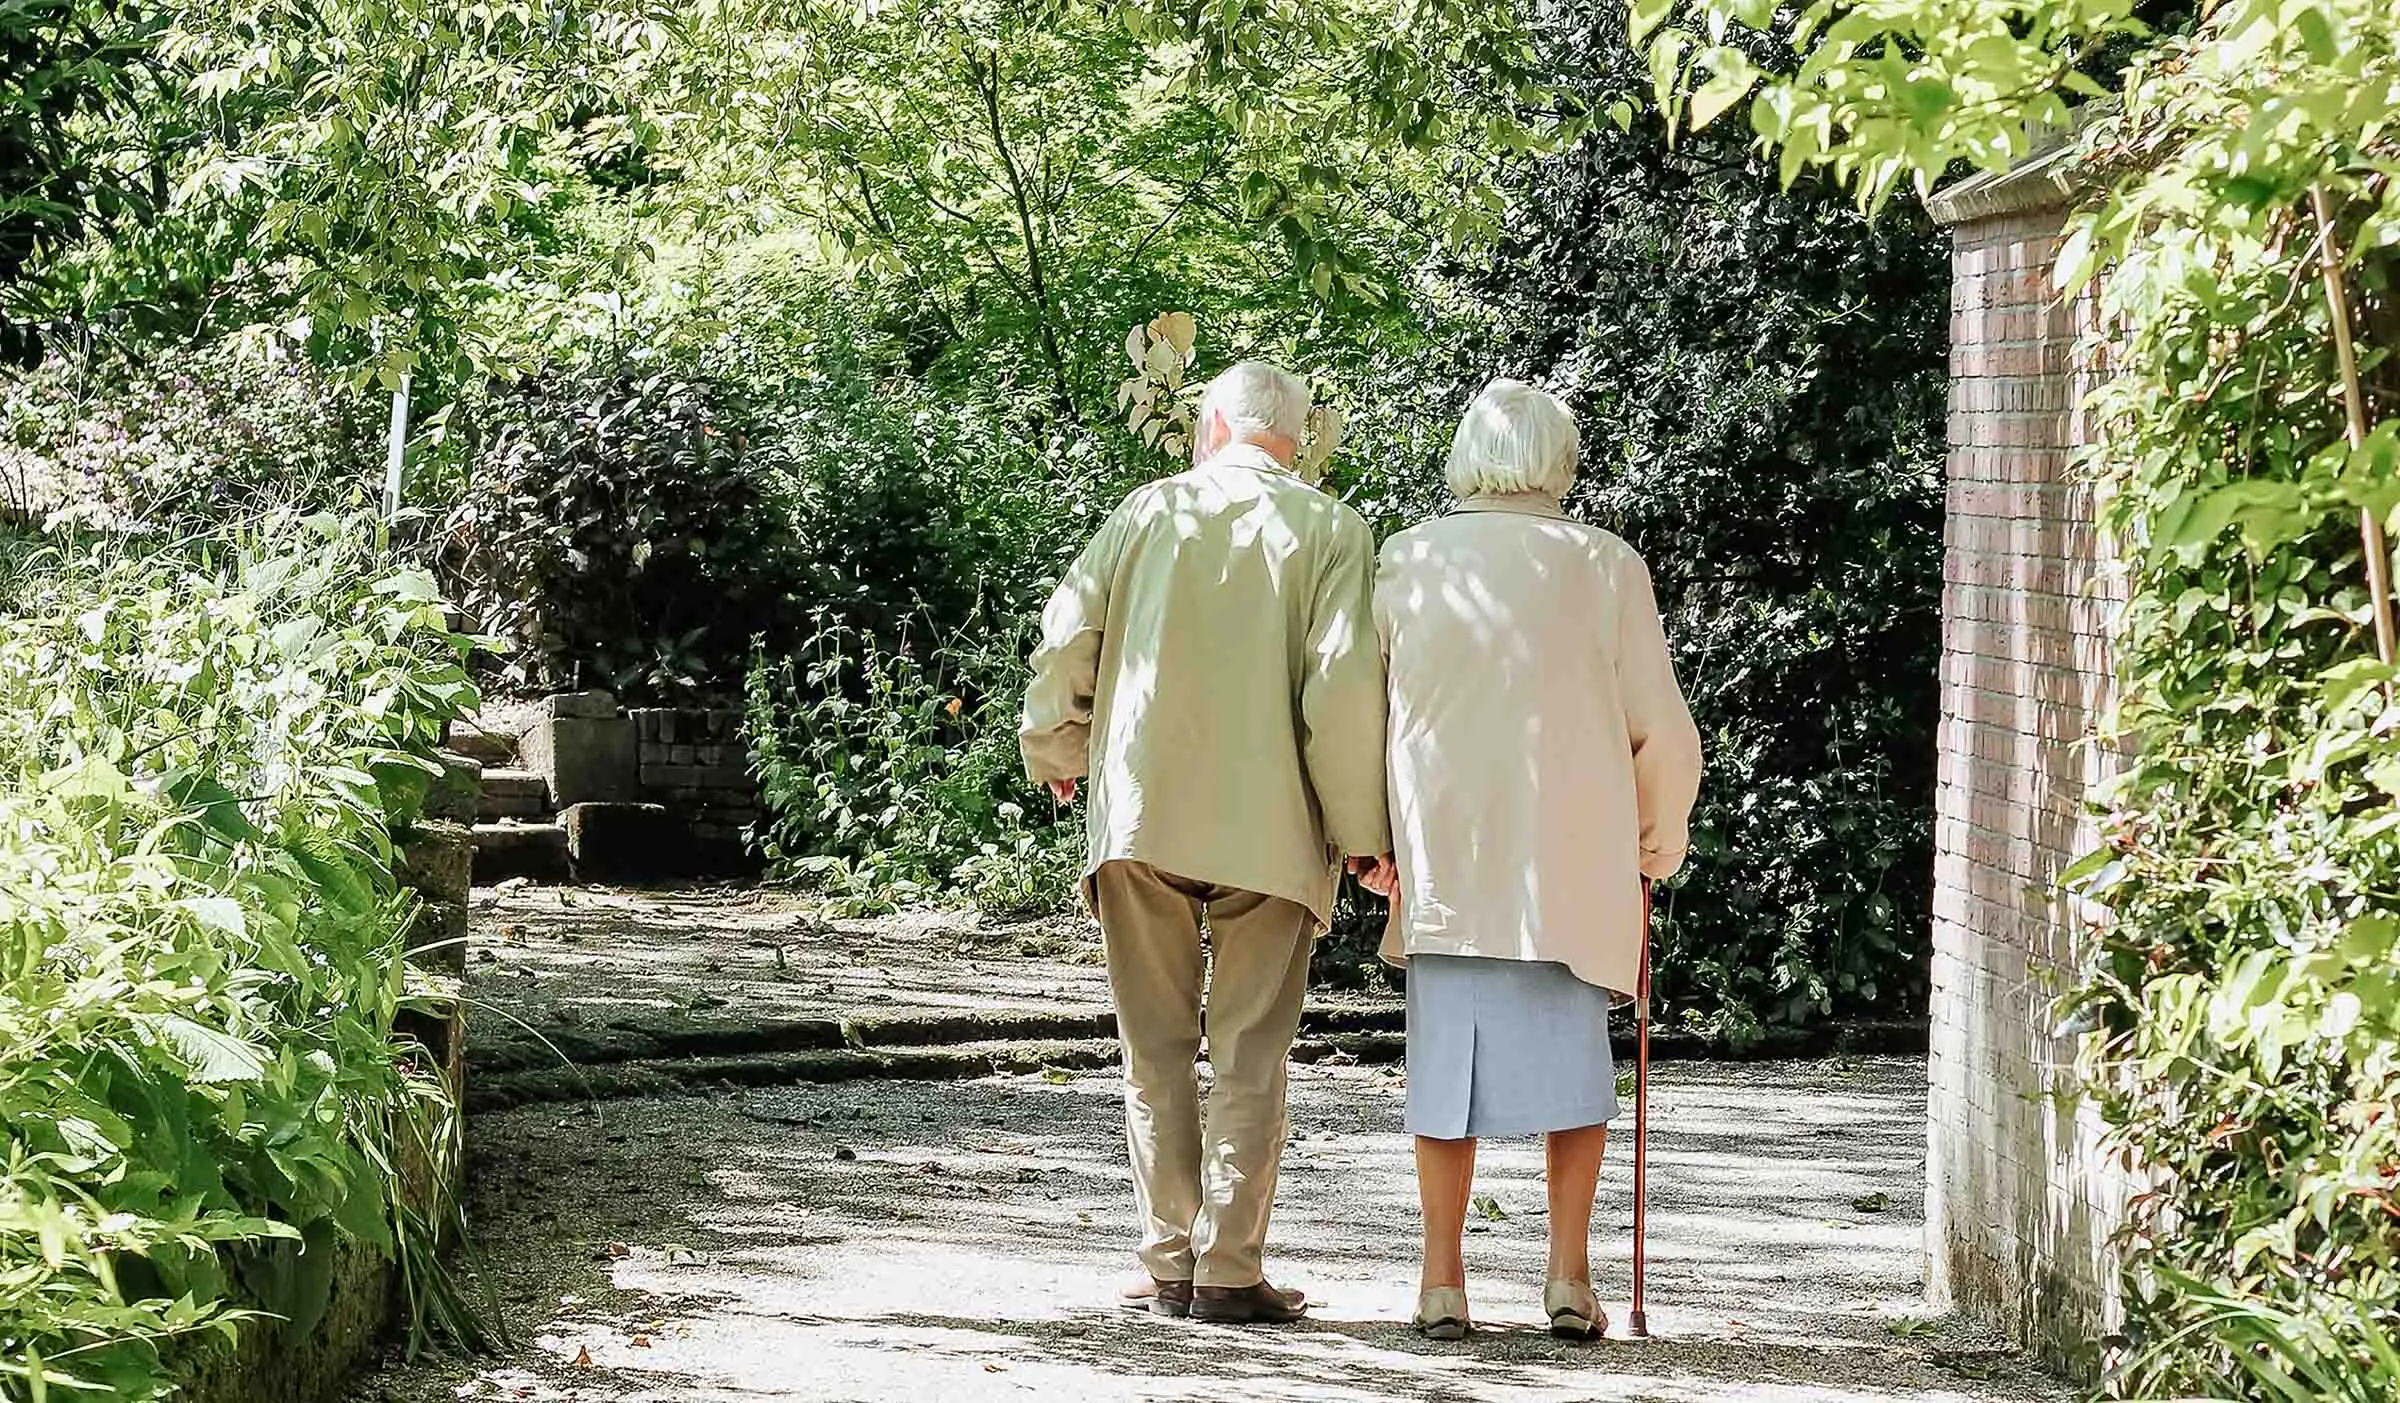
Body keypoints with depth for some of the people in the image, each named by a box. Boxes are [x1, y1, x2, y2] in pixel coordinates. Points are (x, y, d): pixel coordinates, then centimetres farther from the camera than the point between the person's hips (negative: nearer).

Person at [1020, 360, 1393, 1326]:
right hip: (1269, 827, -1)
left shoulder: (1149, 511, 6)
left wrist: (1057, 756, 20)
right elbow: (1344, 684, -9)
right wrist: (1360, 829, -3)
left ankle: (1168, 1266, 8)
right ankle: (1229, 1272, -1)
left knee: (1158, 1049, 9)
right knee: (1249, 1056, 3)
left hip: (1139, 813, 2)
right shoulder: (1330, 531, 0)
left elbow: (1065, 639, 3)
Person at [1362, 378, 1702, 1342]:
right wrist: (1661, 838, 17)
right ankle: (1570, 1271, 3)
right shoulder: (1604, 565, 0)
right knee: (1571, 1049, 10)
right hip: (1574, 858, -1)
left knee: (1447, 1053, 7)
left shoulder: (1408, 562, 2)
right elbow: (1662, 730, 2)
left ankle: (1442, 1280, 5)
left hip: (1441, 854, 1)